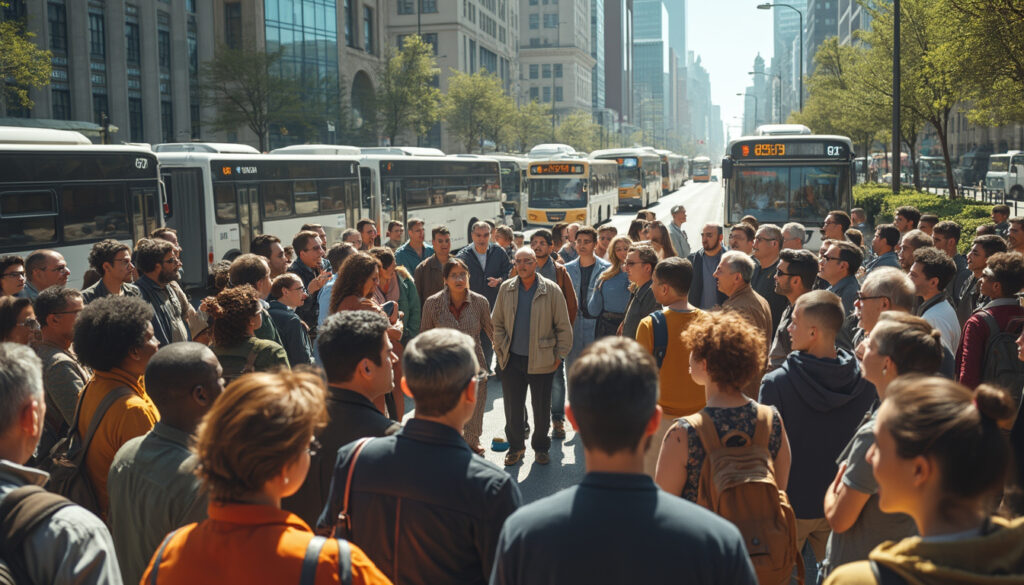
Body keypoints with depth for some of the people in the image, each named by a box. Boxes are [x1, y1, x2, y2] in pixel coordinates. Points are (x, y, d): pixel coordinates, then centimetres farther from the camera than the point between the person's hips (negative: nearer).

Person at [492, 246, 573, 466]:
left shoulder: (551, 290, -6)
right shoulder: (506, 289, 2)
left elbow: (564, 327, -1)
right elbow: (497, 323, 11)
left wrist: (559, 356, -3)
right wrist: (501, 350, 3)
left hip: (542, 361, -2)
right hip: (512, 360, 2)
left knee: (542, 409, 9)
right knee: (513, 408, 8)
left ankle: (541, 447, 29)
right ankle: (516, 447, 28)